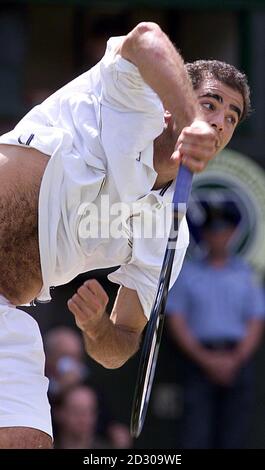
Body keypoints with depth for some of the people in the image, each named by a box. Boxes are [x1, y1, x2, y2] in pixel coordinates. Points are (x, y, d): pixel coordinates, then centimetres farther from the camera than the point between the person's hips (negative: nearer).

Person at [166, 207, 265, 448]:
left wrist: (234, 360, -7)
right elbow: (176, 321, 4)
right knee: (196, 433, -12)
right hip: (198, 360, -1)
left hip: (238, 362, 1)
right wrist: (205, 359, -7)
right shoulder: (187, 272, 10)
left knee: (233, 437, -3)